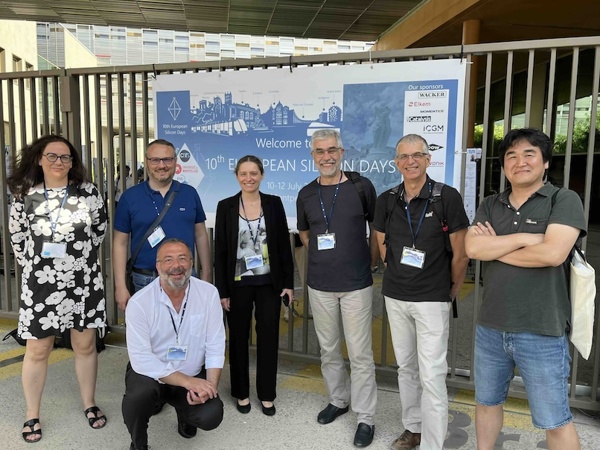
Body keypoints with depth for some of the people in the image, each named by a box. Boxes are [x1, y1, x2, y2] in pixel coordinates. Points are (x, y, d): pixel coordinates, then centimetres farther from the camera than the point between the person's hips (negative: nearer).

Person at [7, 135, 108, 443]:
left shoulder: (89, 192, -3)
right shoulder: (25, 196, -1)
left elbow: (100, 228, 8)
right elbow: (17, 238, 10)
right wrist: (34, 266, 12)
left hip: (84, 281, 0)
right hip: (40, 283, 0)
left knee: (85, 346, 11)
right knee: (37, 350, 9)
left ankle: (89, 404, 29)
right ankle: (32, 415, 28)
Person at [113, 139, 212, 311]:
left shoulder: (190, 193, 2)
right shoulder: (130, 197, -2)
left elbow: (201, 235, 7)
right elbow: (120, 243, 1)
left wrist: (206, 276, 5)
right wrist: (120, 286, -3)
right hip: (145, 280, -1)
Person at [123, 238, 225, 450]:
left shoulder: (209, 293, -13)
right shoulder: (139, 302, -19)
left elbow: (215, 345, -10)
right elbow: (141, 359, -22)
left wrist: (211, 384, -24)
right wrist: (188, 381, -28)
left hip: (194, 375, 2)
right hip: (150, 373, -2)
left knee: (211, 416, -20)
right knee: (139, 394, -33)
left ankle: (184, 411, 19)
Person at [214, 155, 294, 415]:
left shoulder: (274, 203, 0)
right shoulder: (226, 207, -2)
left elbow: (284, 245, 2)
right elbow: (220, 251, -2)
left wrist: (288, 282, -1)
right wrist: (221, 290, -4)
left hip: (269, 283, 1)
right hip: (238, 284, 0)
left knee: (268, 338, 8)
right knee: (239, 339, 11)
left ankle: (267, 394, 26)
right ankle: (242, 393, 30)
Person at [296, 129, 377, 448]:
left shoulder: (361, 186, -5)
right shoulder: (306, 194, 4)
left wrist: (370, 259, 3)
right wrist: (323, 255, 8)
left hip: (357, 284, -3)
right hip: (319, 284, 4)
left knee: (360, 353, 3)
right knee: (328, 349, 16)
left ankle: (365, 418, 18)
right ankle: (338, 400, 37)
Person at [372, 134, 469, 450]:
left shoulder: (447, 197, -12)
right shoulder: (386, 200, 1)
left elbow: (461, 254, -6)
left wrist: (452, 290, 3)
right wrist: (399, 273, 12)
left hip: (432, 299, -5)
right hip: (395, 296, 5)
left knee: (431, 375, -2)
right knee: (405, 367, 17)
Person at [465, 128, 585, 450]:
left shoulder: (564, 200, -5)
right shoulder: (490, 206, 7)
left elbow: (553, 253, -21)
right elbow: (472, 248, -9)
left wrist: (495, 248, -9)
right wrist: (523, 238, -16)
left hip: (541, 333, -4)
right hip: (489, 328, 5)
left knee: (555, 421, 10)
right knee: (486, 402, 21)